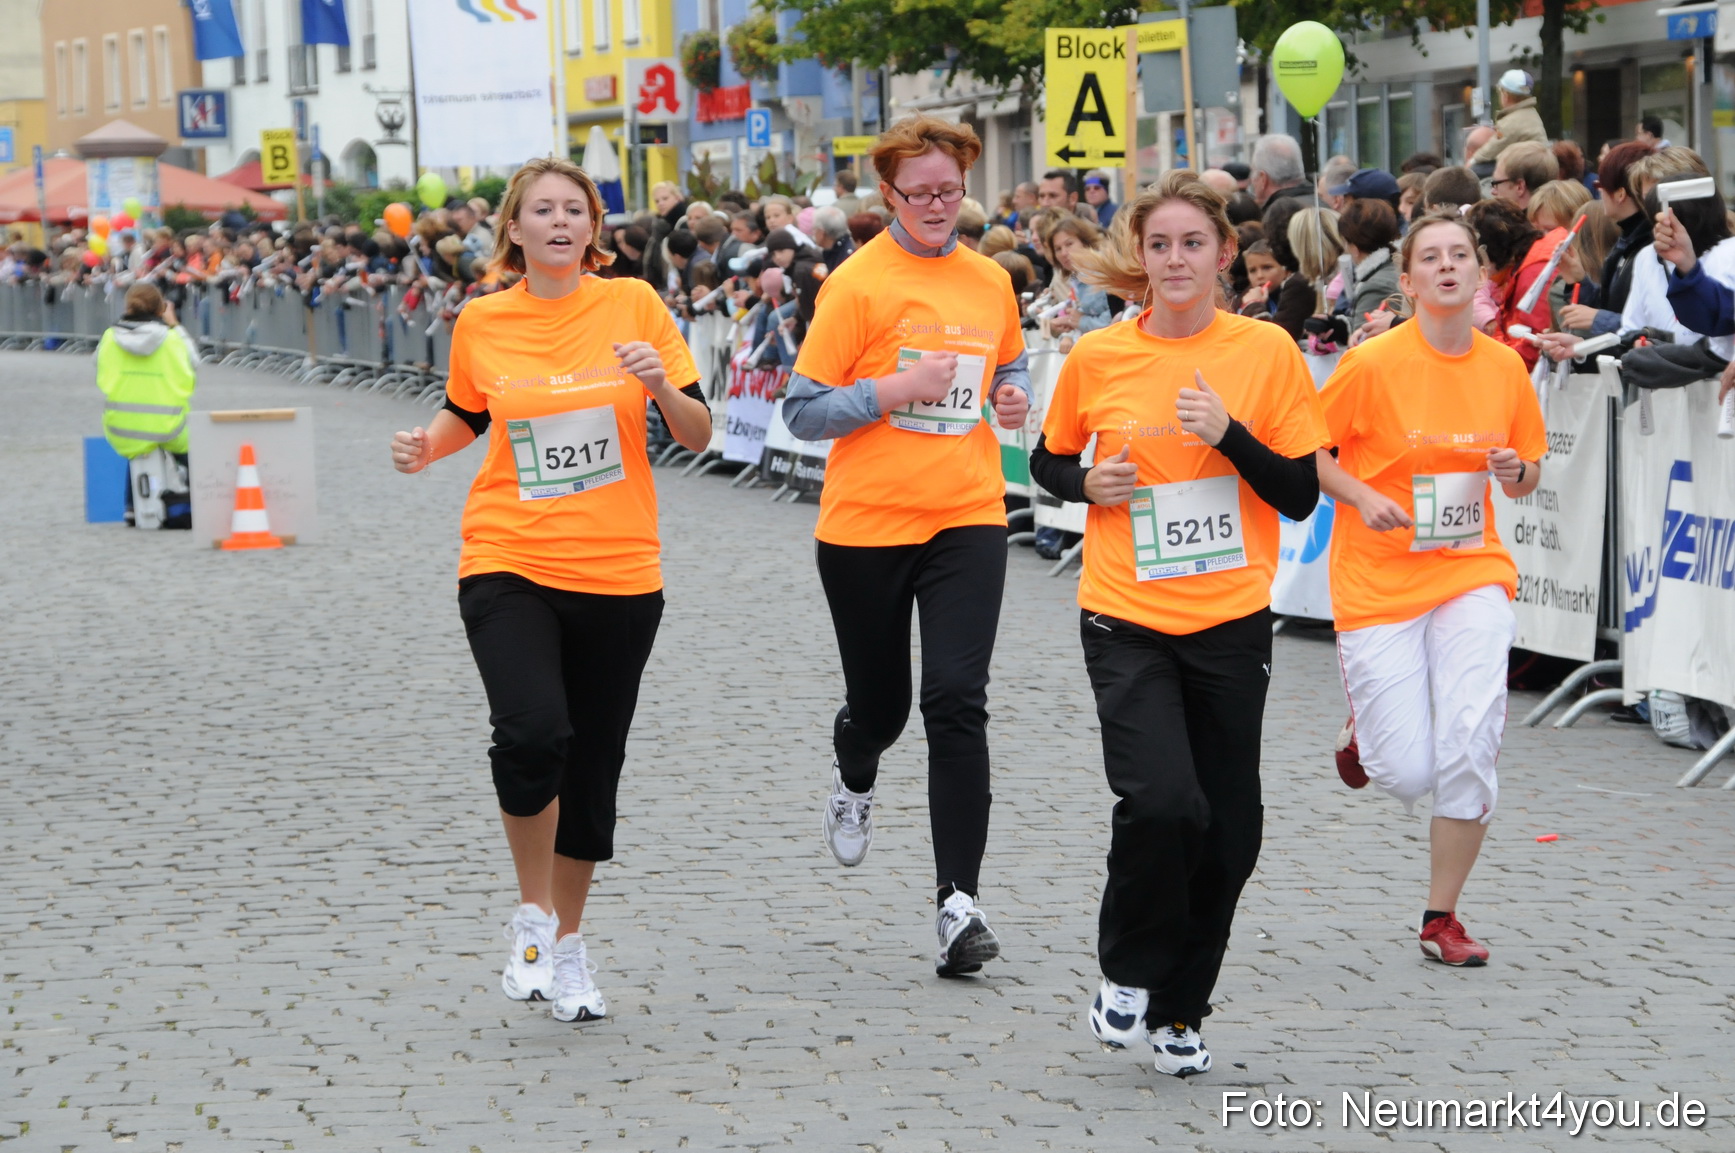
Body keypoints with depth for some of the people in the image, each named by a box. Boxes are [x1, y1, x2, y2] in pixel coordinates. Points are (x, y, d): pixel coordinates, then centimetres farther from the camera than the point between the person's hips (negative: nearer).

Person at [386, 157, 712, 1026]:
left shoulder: (633, 305, 0)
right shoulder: (481, 324, 2)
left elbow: (697, 436, 2)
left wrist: (661, 385, -18)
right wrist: (425, 444, 0)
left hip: (618, 573, 1)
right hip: (509, 566, -1)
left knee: (592, 768, 9)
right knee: (532, 732, -24)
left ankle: (567, 942, 29)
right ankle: (531, 914, -1)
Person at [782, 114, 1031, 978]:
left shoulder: (990, 282, 7)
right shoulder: (858, 284, -8)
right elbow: (805, 412, -9)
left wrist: (1013, 397, 3)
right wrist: (899, 387, -20)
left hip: (967, 518, 2)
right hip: (866, 523, -2)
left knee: (957, 699, -12)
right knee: (878, 703, 12)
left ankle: (958, 902, -11)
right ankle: (854, 779, 51)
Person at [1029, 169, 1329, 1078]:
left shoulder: (1266, 353, -1)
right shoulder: (1097, 360, 0)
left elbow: (1301, 495, -1)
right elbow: (1047, 461, 15)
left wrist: (1230, 436, -16)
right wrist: (1090, 483, -6)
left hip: (1231, 623, 2)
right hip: (1127, 622, -1)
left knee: (1228, 834, 5)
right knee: (1162, 802, -20)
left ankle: (1178, 1010, 26)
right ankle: (1126, 974, 6)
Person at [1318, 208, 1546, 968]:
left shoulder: (1505, 367, 2)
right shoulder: (1372, 364, -10)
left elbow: (1526, 477, 14)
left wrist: (1517, 473, -9)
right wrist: (1363, 498, -17)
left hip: (1470, 571, 2)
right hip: (1377, 582, -2)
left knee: (1472, 739, -17)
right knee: (1408, 776, -5)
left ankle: (1441, 918, 2)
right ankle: (1365, 725, 35)